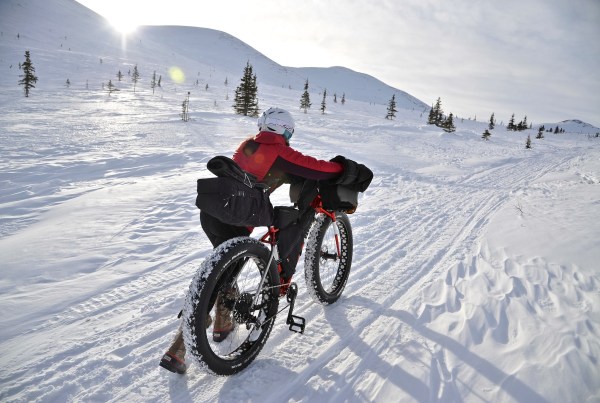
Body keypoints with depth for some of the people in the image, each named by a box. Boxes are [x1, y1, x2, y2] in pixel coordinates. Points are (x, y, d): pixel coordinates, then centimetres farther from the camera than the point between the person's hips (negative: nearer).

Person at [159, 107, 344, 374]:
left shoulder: (249, 144, 15)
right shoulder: (280, 153, -6)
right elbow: (316, 169, -7)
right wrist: (343, 169, 12)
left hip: (210, 212, 8)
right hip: (233, 221, -8)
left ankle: (223, 323, 40)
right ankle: (176, 351, 5)